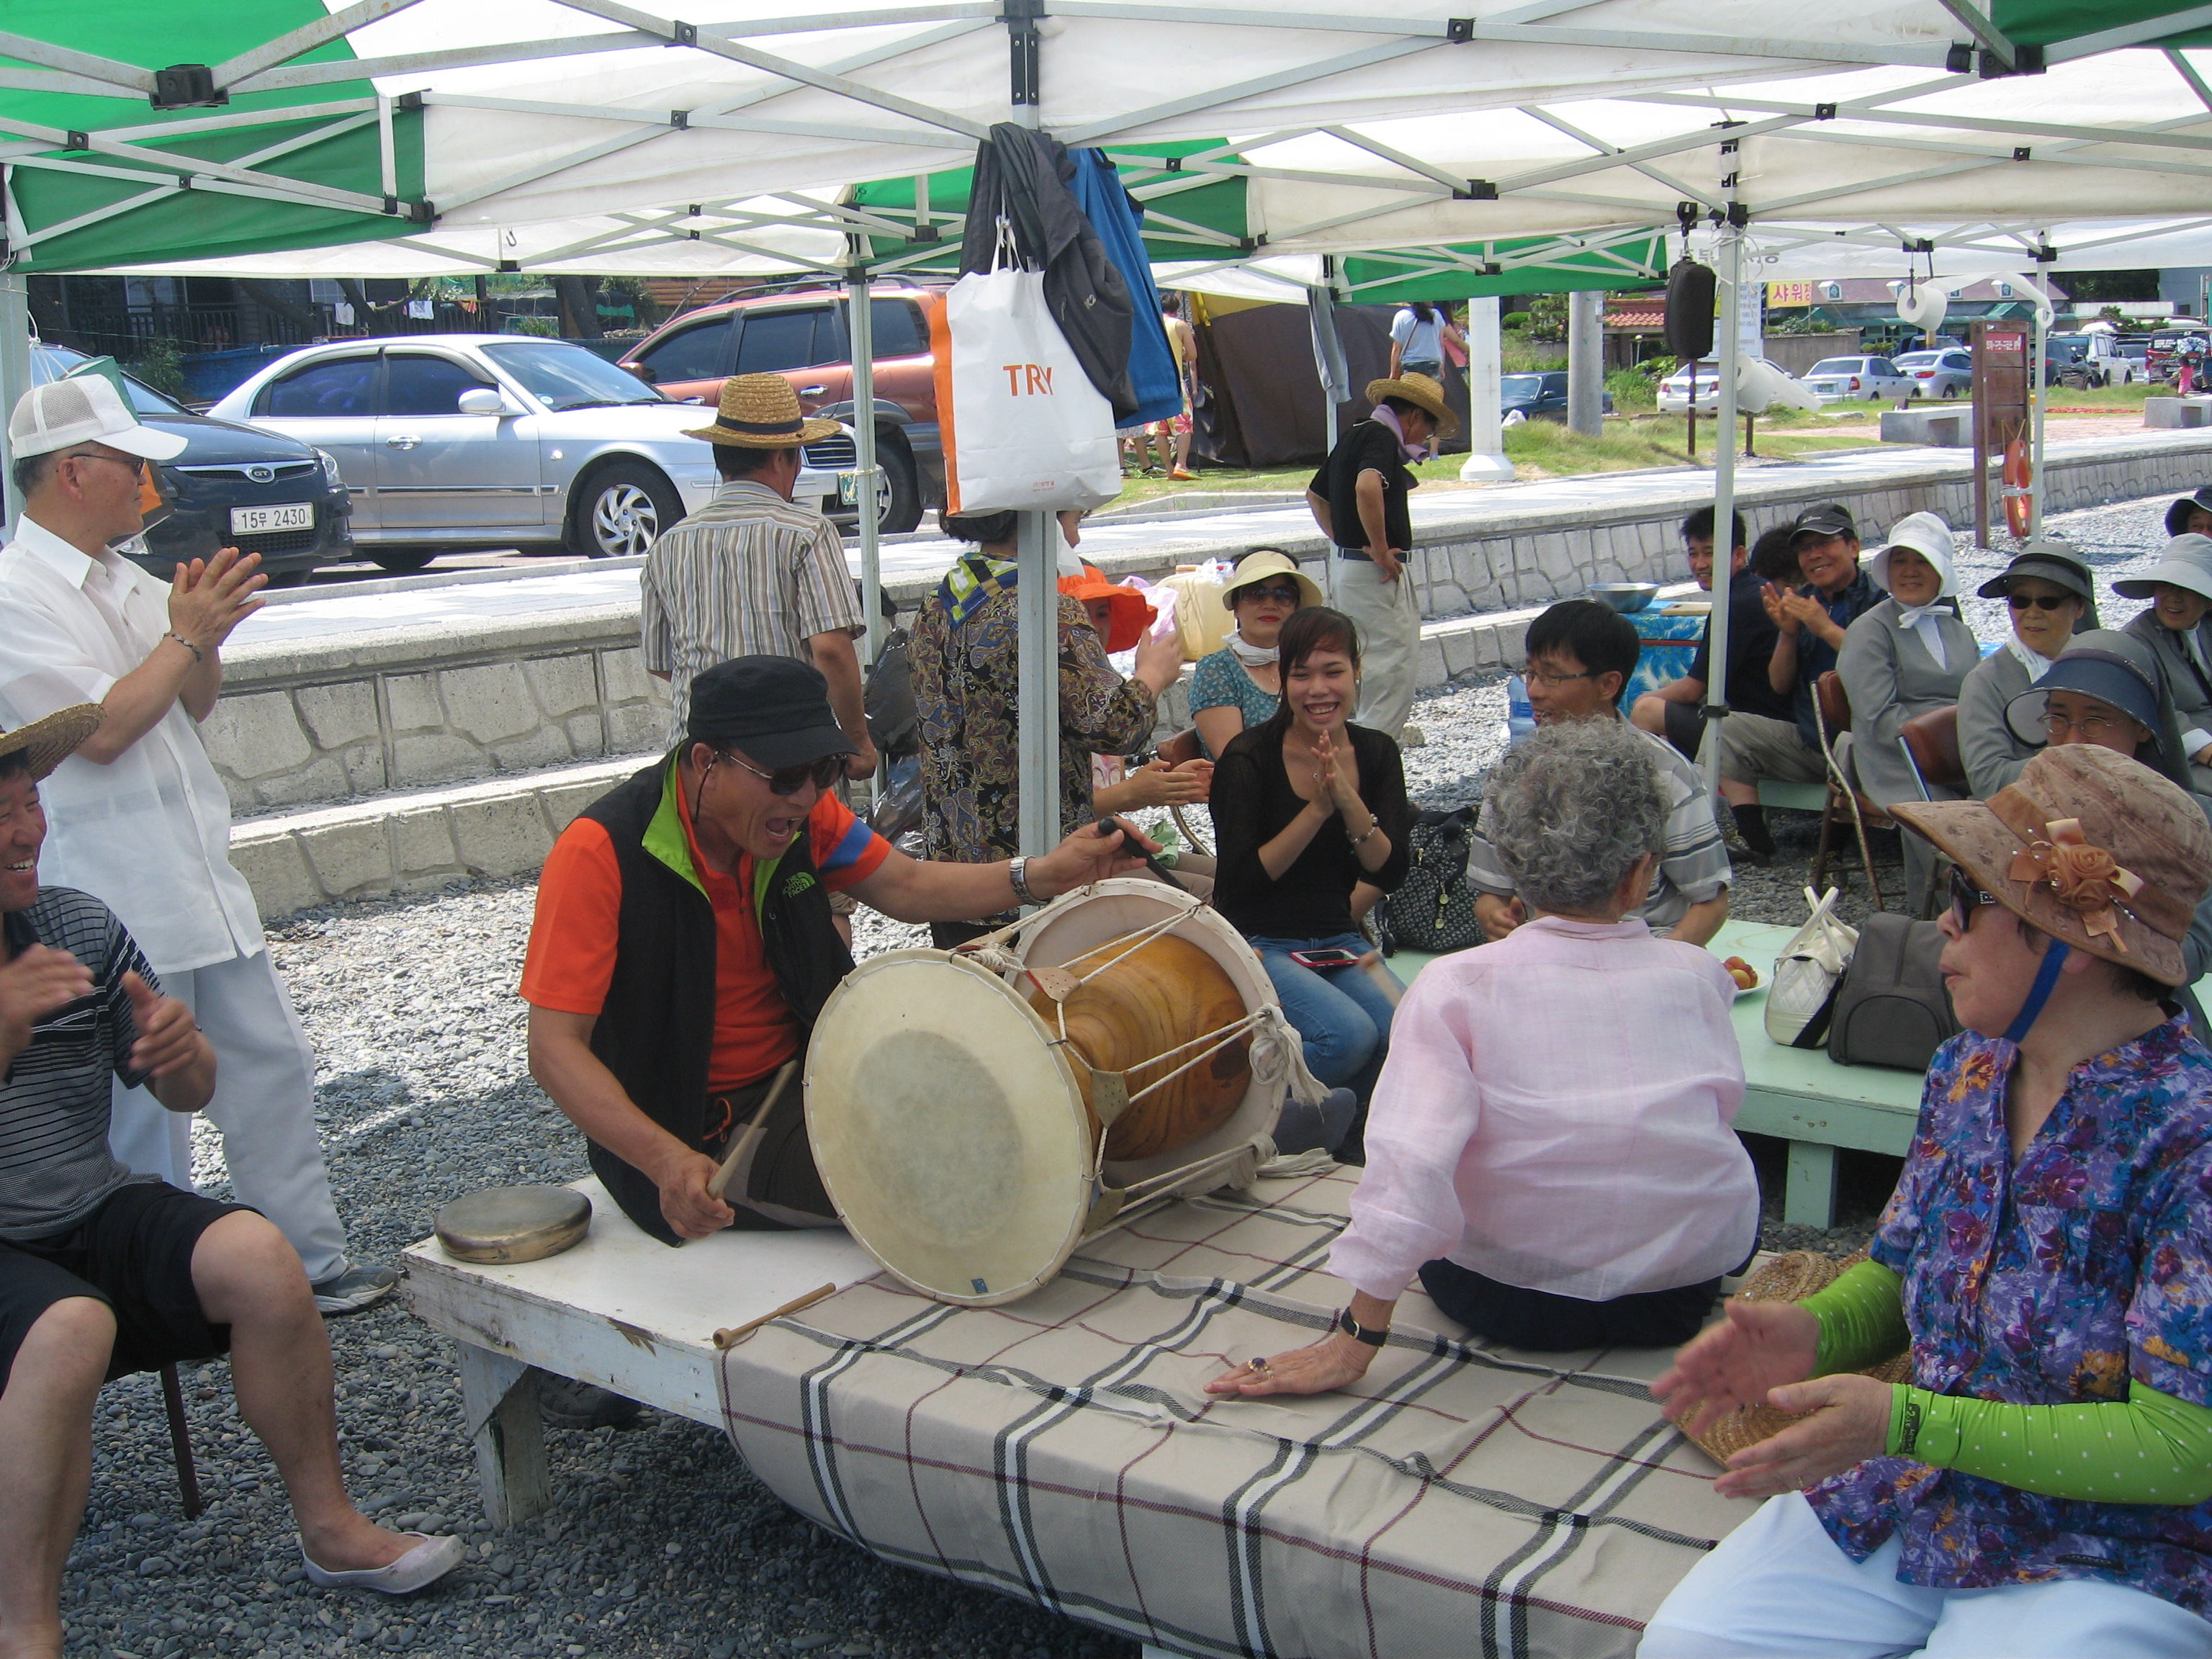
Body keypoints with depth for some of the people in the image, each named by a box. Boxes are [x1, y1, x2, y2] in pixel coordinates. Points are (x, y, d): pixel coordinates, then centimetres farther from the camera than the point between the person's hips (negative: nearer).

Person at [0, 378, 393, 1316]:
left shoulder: (127, 582, 12)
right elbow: (103, 729, -20)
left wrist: (203, 635, 0)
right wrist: (187, 636, -12)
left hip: (201, 878, 8)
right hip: (113, 905, -8)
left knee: (272, 1064, 11)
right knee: (143, 1115, 3)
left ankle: (312, 1263, 21)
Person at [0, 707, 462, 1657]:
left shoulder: (82, 928, 3)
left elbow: (185, 1097, 9)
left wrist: (180, 1048, -14)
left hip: (95, 1216, 5)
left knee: (255, 1256, -19)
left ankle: (330, 1526, -4)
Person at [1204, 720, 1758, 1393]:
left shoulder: (1458, 986, -17)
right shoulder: (1697, 977, -9)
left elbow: (1409, 1166, -26)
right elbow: (1722, 1108, 4)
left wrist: (1354, 1343, -23)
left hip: (1517, 1305, -2)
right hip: (1691, 1293, 2)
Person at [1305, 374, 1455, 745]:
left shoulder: (1354, 435, 17)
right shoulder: (1382, 437, -13)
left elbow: (1315, 495, 28)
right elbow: (1367, 487, -34)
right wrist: (1380, 548, -25)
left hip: (1344, 563, 10)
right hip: (1376, 572, -10)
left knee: (1364, 656, 18)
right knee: (1395, 662, -7)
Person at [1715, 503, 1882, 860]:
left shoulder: (1878, 602, -5)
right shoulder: (1801, 602, 14)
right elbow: (1780, 685, 12)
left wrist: (1827, 629, -19)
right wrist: (1787, 634, -5)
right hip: (1805, 742, 7)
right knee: (1727, 730, -8)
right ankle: (1753, 838, -12)